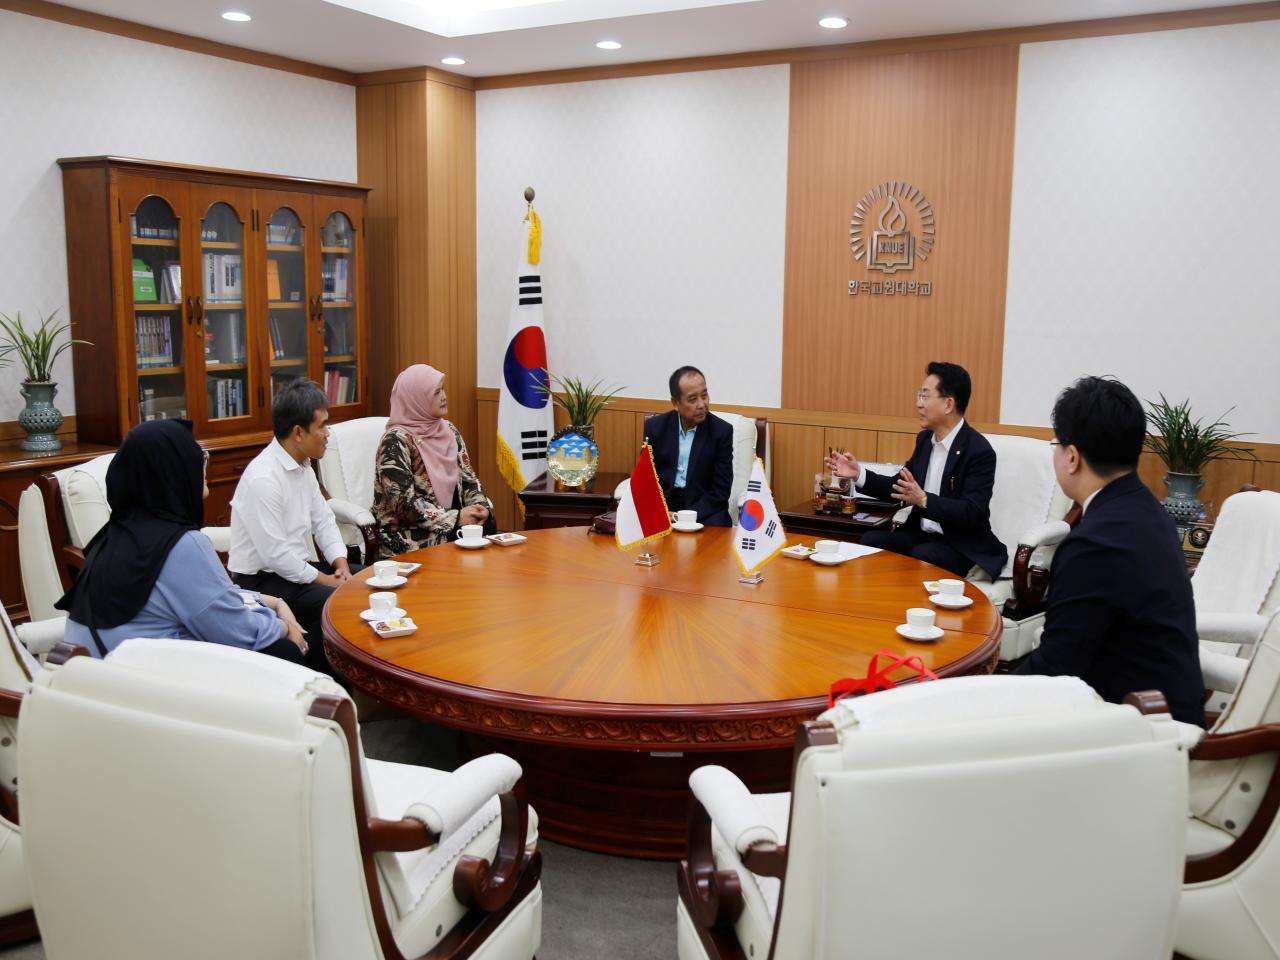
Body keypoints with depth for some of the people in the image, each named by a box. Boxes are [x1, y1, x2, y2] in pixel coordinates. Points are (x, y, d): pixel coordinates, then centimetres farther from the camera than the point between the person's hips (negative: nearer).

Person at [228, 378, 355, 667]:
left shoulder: (303, 465, 6)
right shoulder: (263, 478, -24)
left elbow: (323, 520, 11)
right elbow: (274, 554, -25)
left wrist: (341, 564, -5)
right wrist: (324, 580, -16)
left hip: (297, 566, 9)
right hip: (261, 579, -9)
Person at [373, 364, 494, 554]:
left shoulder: (448, 430, 10)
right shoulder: (396, 441, -12)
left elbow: (467, 477, 11)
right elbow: (405, 503, -17)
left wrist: (480, 506, -9)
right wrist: (455, 518, -18)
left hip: (451, 526, 6)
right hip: (408, 537, -6)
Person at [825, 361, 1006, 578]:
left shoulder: (980, 451, -17)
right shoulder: (925, 439, 7)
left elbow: (973, 513, -24)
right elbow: (900, 487, 14)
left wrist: (923, 500, -36)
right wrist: (858, 474, 0)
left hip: (961, 546, -7)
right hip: (921, 534, 7)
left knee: (921, 558, -34)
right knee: (871, 541, -16)